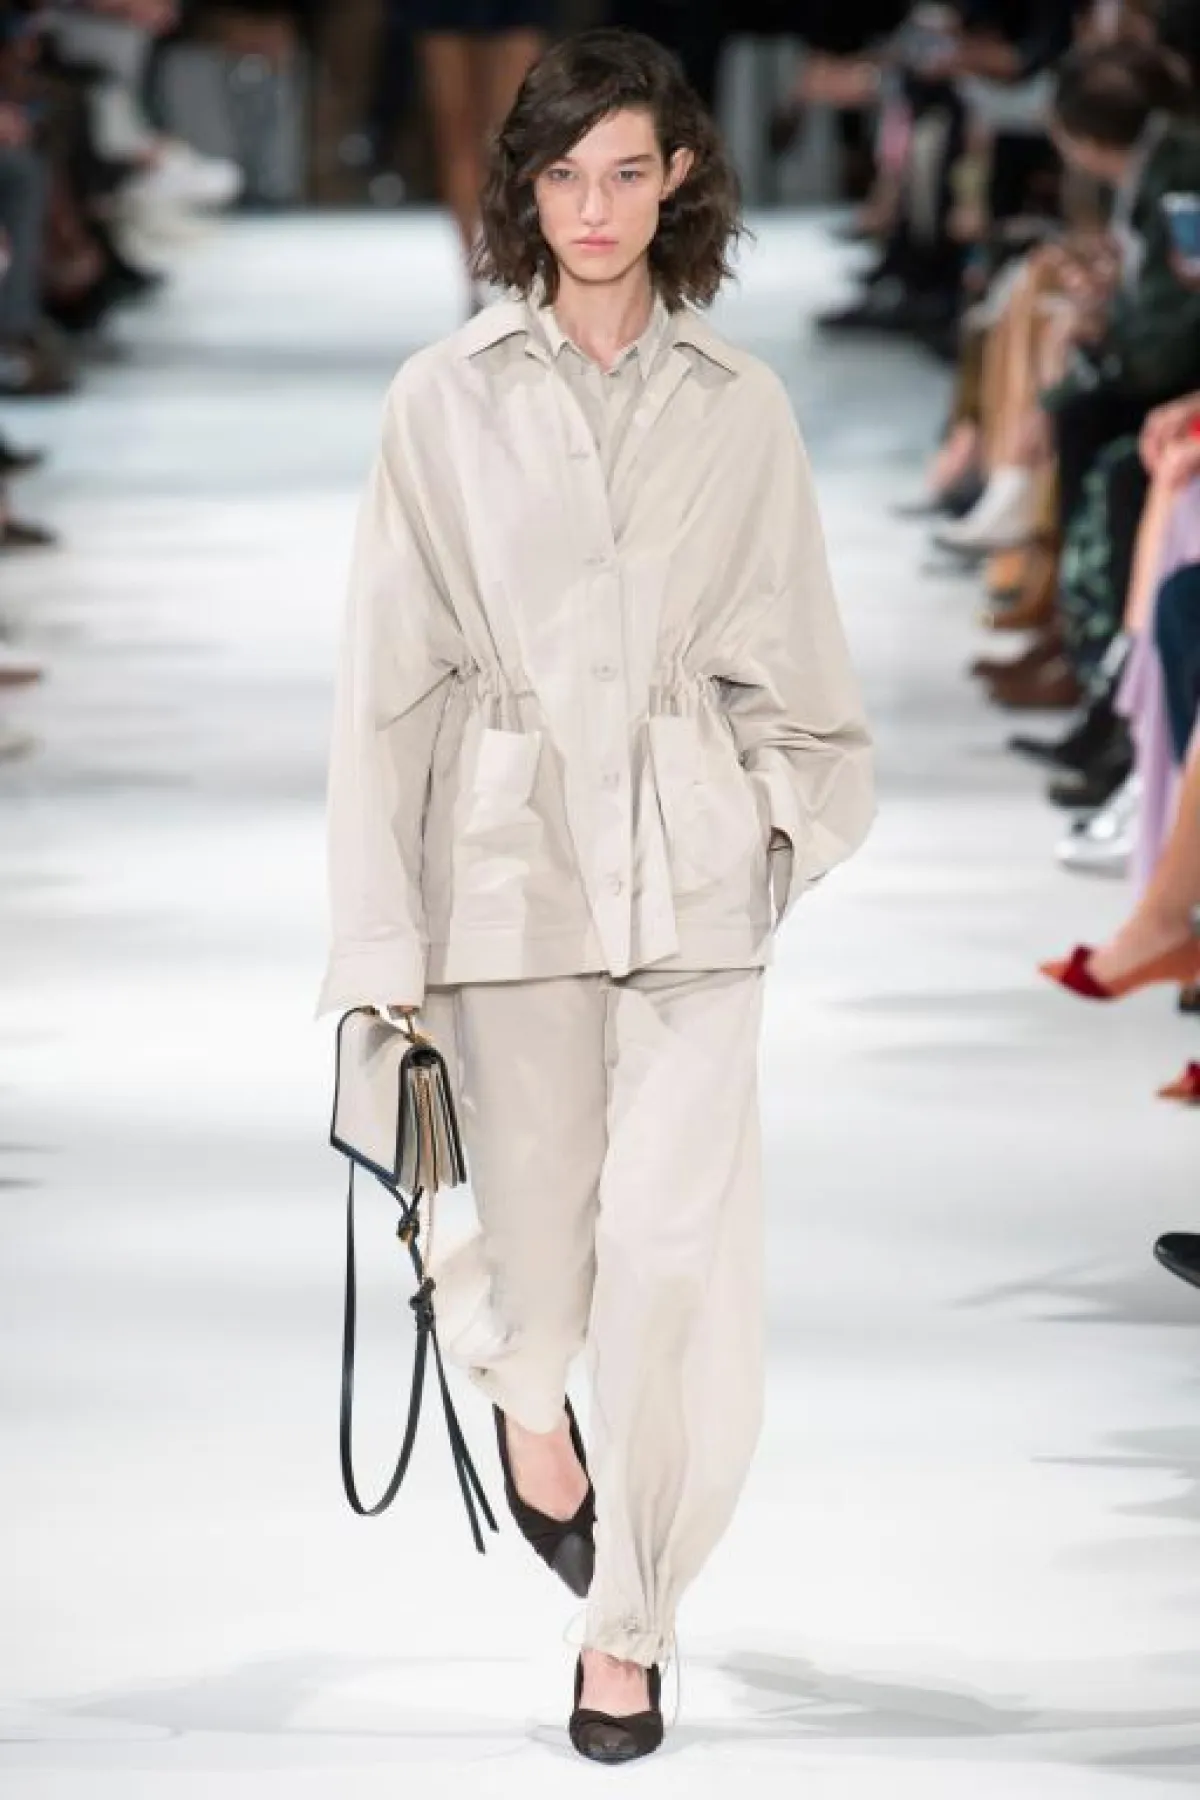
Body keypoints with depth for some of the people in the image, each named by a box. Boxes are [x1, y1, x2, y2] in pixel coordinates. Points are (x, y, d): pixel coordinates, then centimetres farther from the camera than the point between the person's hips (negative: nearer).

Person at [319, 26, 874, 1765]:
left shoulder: (741, 409, 4)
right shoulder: (444, 398, 1)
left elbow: (785, 656, 13)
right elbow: (391, 671, 0)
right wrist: (380, 933, -3)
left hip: (689, 856, 0)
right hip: (512, 842, 0)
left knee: (679, 1250, -7)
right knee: (541, 1216, 7)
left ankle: (631, 1623, 6)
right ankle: (529, 1393, 44)